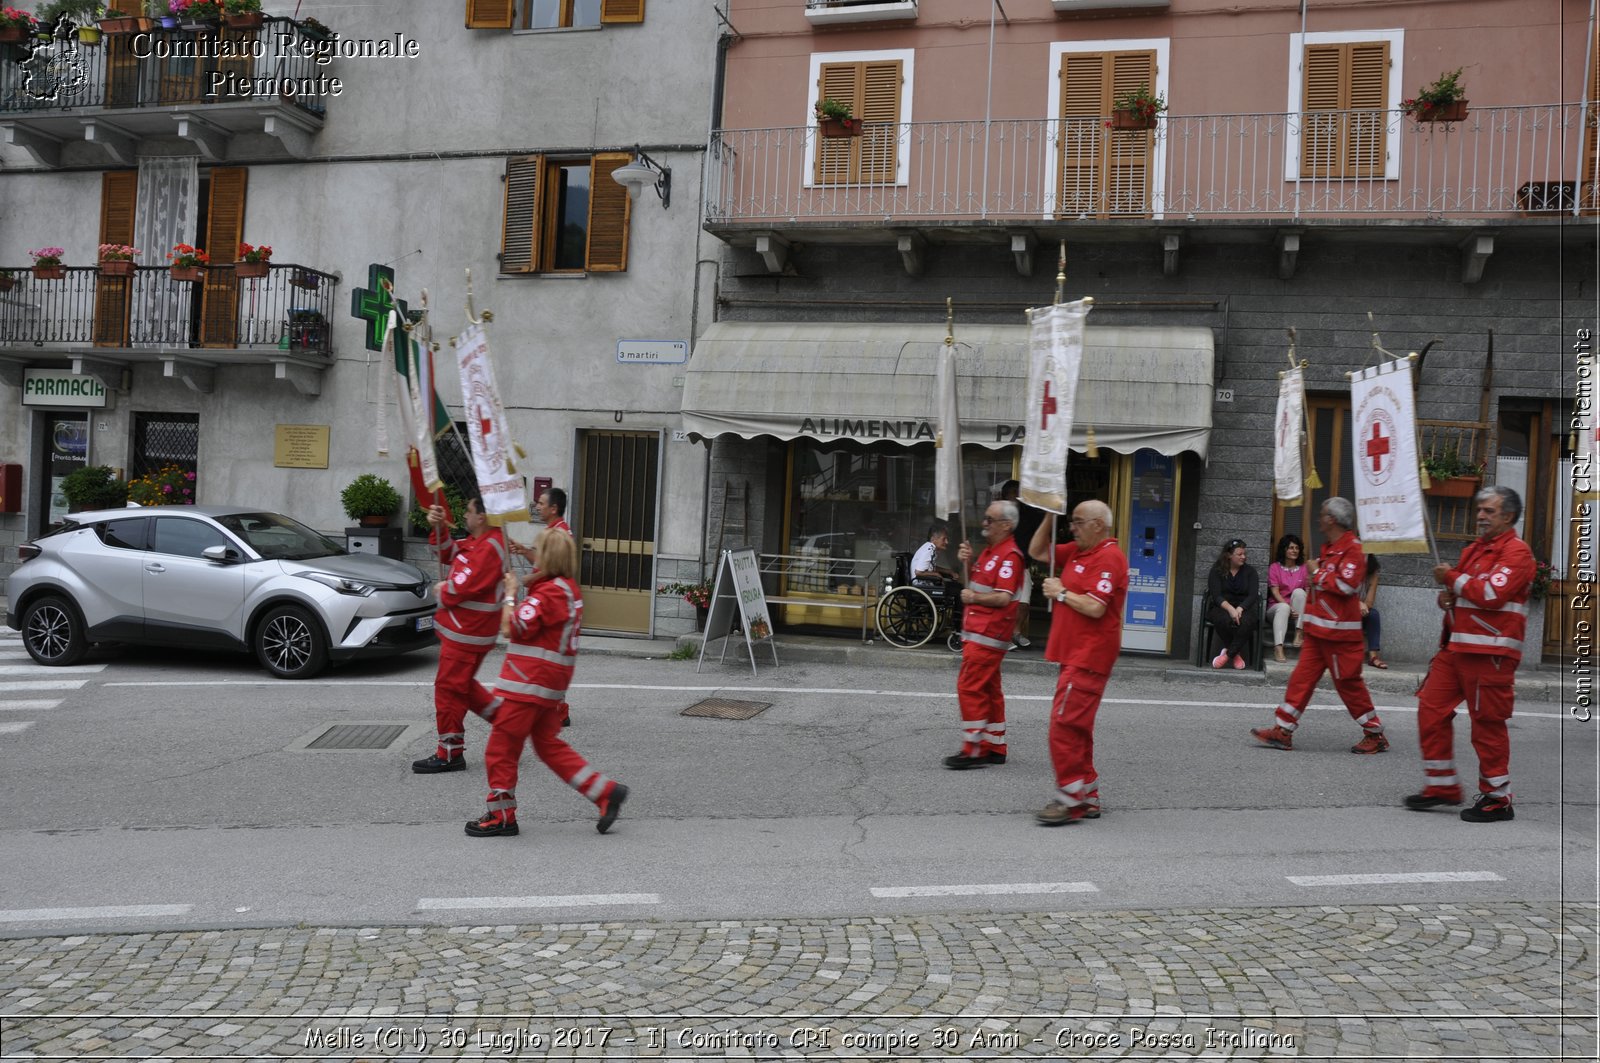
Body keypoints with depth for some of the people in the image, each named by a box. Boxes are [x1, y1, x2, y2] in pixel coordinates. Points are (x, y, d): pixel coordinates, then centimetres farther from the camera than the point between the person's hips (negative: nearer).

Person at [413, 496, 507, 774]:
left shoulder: (490, 548, -22)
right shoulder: (477, 541, 12)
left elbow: (461, 588, -24)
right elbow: (448, 554, 22)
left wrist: (443, 591, -3)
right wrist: (438, 528, 5)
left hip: (466, 633, -10)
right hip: (464, 629, 10)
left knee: (449, 688, -3)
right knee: (462, 685, 20)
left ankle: (450, 754, 5)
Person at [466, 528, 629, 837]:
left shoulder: (548, 593, -18)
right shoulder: (570, 589, 12)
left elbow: (514, 628, -20)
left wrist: (510, 594, -8)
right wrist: (519, 592, 9)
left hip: (528, 683, -10)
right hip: (550, 684, 10)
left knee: (501, 747, 4)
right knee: (549, 745, 17)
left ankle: (501, 815, 14)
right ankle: (606, 792, 12)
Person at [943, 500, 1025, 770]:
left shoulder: (1009, 556, -16)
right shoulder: (990, 551, 17)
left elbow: (1003, 598, -23)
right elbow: (978, 584, 24)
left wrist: (973, 598, -10)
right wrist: (966, 562, 8)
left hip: (987, 635, -10)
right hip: (978, 632, 10)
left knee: (969, 687, -10)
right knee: (988, 689, 13)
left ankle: (974, 750, -6)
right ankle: (994, 748, 20)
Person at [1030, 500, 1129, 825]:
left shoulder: (1109, 557, -15)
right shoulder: (1077, 551, 13)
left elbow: (1094, 608, -23)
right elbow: (1037, 552, 23)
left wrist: (1061, 592, -10)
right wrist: (1049, 518, 10)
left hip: (1088, 657, -10)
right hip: (1075, 654, 10)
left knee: (1065, 725, -11)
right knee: (1076, 728, 14)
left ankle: (1070, 800, -7)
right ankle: (1088, 798, 22)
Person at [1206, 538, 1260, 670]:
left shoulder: (1250, 571, 11)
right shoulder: (1217, 570, 6)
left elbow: (1253, 595, -2)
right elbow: (1216, 595, -7)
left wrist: (1240, 609, -22)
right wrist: (1230, 609, -26)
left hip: (1244, 608, 1)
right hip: (1221, 608, -1)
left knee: (1246, 621, -36)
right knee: (1225, 619, -38)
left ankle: (1228, 653, -23)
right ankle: (1237, 654, -16)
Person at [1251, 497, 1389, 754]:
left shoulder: (1353, 549, -14)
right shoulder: (1329, 549, 17)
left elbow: (1347, 584, -26)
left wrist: (1317, 574, -14)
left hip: (1339, 632, -9)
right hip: (1319, 631, 9)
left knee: (1348, 683, -2)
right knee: (1302, 677, 5)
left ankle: (1376, 735, 13)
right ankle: (1283, 732, 6)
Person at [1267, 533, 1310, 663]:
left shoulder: (1303, 568, 7)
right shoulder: (1274, 567, 1)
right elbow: (1275, 592, -8)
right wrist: (1289, 607, -21)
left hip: (1297, 608, 2)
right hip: (1277, 606, -2)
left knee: (1299, 591, -27)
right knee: (1283, 608, -37)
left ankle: (1299, 633, -28)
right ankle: (1278, 648, -52)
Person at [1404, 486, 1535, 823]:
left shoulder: (1516, 552, -9)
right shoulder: (1473, 550, 19)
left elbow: (1491, 594, -22)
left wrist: (1451, 577, -10)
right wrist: (1448, 596, 8)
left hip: (1489, 653, -9)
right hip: (1456, 647, 9)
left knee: (1487, 723, -2)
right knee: (1431, 709, 6)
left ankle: (1497, 799, 10)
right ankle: (1442, 786, 17)